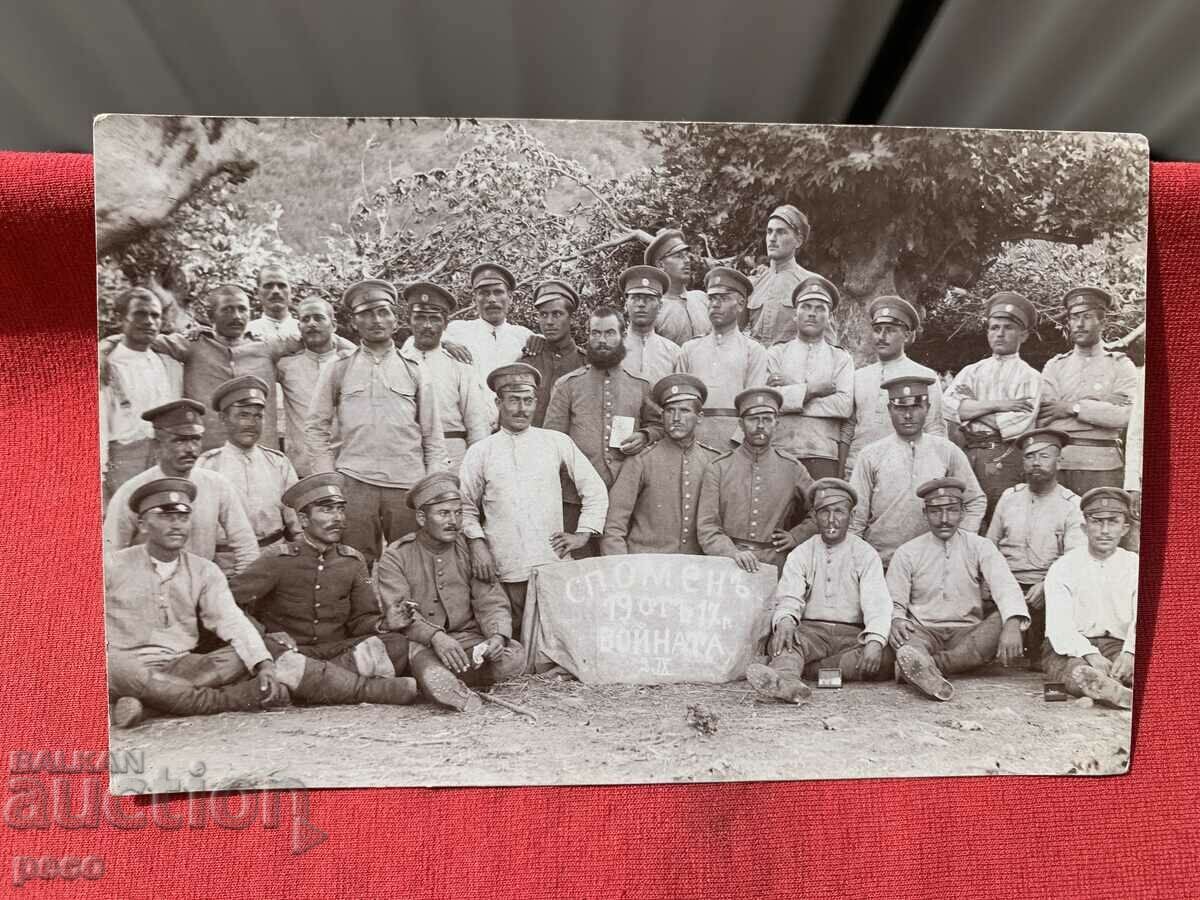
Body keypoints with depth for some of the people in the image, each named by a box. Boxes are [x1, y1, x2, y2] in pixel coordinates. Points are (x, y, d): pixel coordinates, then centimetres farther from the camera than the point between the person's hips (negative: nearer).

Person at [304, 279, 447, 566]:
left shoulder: (413, 370, 10)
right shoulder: (338, 369, 9)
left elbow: (433, 435, 9)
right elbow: (316, 427, 11)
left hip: (408, 484, 0)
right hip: (354, 484, 0)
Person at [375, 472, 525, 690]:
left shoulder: (471, 551, 9)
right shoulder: (396, 556, 1)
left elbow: (492, 601, 3)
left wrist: (498, 635, -20)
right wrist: (435, 637, -30)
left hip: (467, 638, 4)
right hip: (420, 642, -4)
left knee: (514, 657, -24)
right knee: (428, 663, -38)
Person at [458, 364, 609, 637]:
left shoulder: (557, 442, 8)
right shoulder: (479, 452, 8)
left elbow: (595, 489, 12)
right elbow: (466, 507, 11)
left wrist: (583, 534, 5)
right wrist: (476, 542, -4)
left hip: (553, 565, 1)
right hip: (503, 570, 0)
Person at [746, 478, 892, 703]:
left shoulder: (866, 554, 7)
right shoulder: (800, 554, 11)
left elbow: (877, 604, -6)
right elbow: (788, 597, -3)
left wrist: (875, 641, -27)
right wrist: (784, 621, -29)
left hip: (852, 634, 0)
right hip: (810, 631, 0)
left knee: (885, 654, -31)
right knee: (782, 641, -31)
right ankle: (786, 682, -62)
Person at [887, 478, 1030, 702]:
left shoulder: (980, 547, 5)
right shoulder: (907, 553, 5)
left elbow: (1004, 585, -12)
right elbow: (894, 603, 2)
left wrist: (1013, 625, -33)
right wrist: (895, 620, -24)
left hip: (969, 635, 1)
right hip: (924, 632, -1)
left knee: (1003, 621, -29)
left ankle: (923, 666, -41)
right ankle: (925, 668, -65)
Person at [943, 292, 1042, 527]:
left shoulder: (1029, 377, 7)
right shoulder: (972, 371, 18)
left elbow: (1017, 425, -8)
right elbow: (949, 406, 0)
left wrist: (971, 408, -1)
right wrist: (997, 405, -8)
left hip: (1004, 457, -3)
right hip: (967, 454, 3)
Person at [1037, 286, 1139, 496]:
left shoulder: (1120, 364, 10)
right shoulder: (1055, 366, 13)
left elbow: (1125, 414, -6)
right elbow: (1042, 417, -3)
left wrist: (1072, 408, -7)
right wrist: (1101, 402, -6)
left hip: (1103, 465, -1)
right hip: (1056, 461, 1)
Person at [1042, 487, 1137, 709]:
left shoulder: (1136, 566, 10)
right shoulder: (1064, 567, 3)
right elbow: (1058, 625, -8)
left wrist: (1130, 653, -25)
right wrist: (1091, 655, -26)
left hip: (1118, 647, 3)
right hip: (1070, 649, -2)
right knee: (1079, 671, -37)